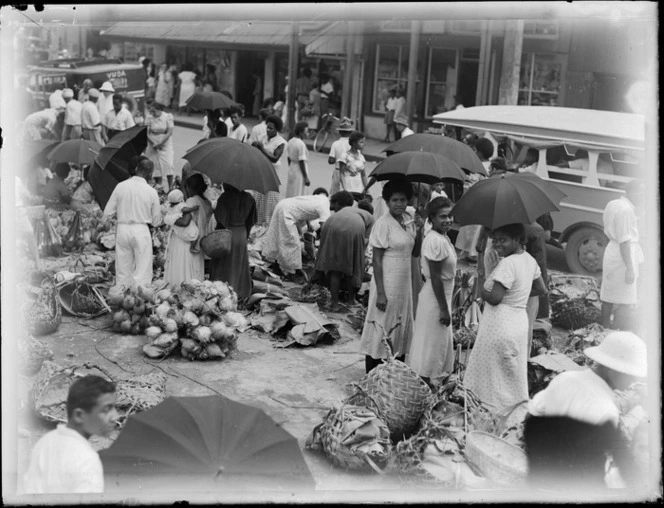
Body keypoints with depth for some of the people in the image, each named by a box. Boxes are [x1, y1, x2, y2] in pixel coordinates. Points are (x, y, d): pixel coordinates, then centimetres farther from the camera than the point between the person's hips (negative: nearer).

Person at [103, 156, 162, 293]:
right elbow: (156, 222, 3)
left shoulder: (120, 186, -1)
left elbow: (108, 213, 2)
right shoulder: (151, 191, -4)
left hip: (122, 230, 3)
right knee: (142, 272, 2)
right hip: (141, 231, -3)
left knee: (122, 272, 11)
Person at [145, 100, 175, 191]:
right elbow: (147, 133, 0)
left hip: (165, 144, -2)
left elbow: (169, 132, -11)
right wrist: (153, 143, -15)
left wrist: (160, 143, -15)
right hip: (153, 145, 2)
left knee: (168, 165, -12)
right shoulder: (149, 118, 1)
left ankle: (170, 187, -5)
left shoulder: (168, 116, -5)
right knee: (156, 166, 1)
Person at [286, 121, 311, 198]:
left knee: (289, 195, 16)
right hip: (299, 171, -9)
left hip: (291, 169, 9)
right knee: (297, 196, -3)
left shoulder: (291, 141, 7)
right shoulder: (301, 144, -19)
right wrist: (306, 178, -16)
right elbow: (301, 162, -20)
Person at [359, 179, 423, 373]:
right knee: (381, 329, 0)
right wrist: (380, 293, -18)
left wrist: (419, 231, -6)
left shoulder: (409, 220, 6)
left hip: (404, 282, 8)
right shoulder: (383, 224, -14)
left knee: (402, 327, 14)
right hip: (387, 282, -7)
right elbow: (377, 260, -15)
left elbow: (415, 251, 11)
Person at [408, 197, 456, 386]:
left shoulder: (442, 237, 9)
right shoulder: (435, 241, -22)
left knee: (441, 345, 18)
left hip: (441, 297, 10)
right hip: (435, 299, -10)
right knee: (431, 345, 0)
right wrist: (444, 309, -20)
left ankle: (425, 385, 28)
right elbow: (435, 278, -22)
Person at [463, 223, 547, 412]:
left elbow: (495, 298, -27)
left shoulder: (507, 264, -23)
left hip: (500, 325, -9)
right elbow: (541, 289, 16)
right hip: (520, 322, 9)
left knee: (493, 373, 5)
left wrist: (482, 292, -7)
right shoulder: (529, 260, 5)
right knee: (515, 374, 19)